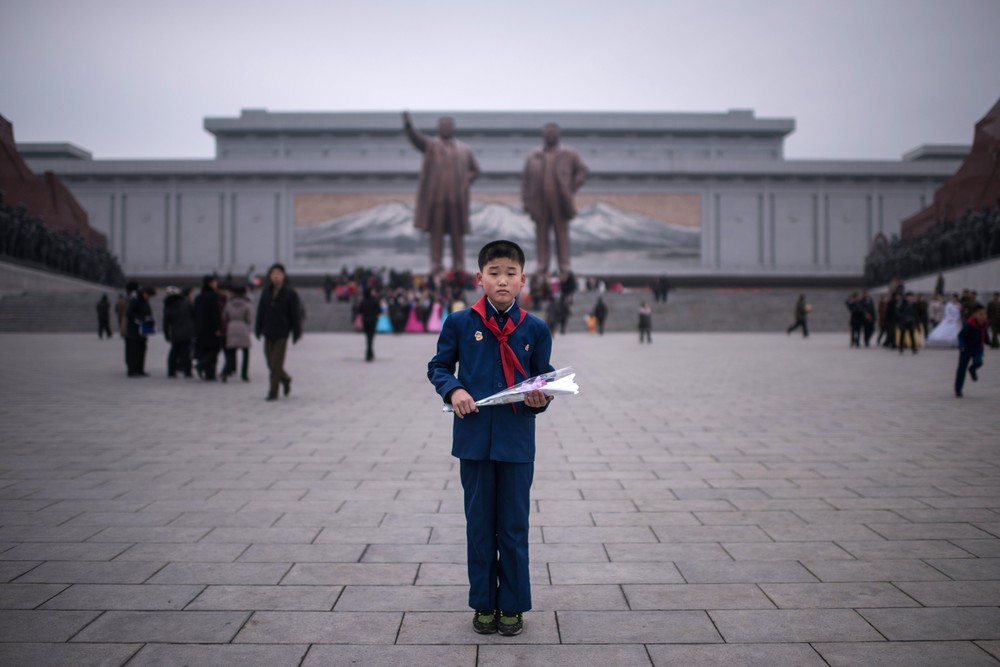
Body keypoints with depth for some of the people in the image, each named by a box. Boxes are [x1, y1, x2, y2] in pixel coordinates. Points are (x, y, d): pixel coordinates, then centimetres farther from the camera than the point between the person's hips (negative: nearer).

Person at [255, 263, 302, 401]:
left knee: (276, 364, -7)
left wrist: (296, 333, -6)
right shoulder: (266, 291, 5)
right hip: (268, 333, 4)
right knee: (271, 364, 9)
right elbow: (261, 311, 11)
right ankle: (285, 379, 36)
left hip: (282, 334, -4)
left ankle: (273, 392, -1)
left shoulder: (290, 293, -7)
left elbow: (296, 314, -5)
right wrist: (258, 329, 9)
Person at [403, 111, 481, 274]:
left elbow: (475, 169, 17)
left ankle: (459, 266, 10)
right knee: (436, 231, 0)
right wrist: (408, 125, -32)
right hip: (435, 196, -1)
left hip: (457, 198, 1)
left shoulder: (464, 150, 12)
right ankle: (436, 264, 5)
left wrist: (465, 183, 0)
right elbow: (416, 137, -12)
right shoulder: (431, 145, 6)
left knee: (457, 232, 4)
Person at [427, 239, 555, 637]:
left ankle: (512, 605, 21)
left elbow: (544, 379, 9)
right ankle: (484, 604, 24)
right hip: (474, 438, 0)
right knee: (479, 525, 10)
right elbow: (438, 366, 9)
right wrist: (453, 390, -11)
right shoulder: (459, 323, -1)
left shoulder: (535, 329, 2)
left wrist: (541, 399, -13)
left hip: (517, 441, 0)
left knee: (514, 526, 8)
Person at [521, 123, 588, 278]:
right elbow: (525, 180, 8)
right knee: (541, 235, 3)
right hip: (540, 204, 1)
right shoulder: (533, 157, 8)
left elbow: (582, 170, 13)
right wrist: (526, 202, 1)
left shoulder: (569, 154, 5)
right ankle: (542, 267, 8)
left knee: (562, 234, 2)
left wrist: (571, 189, 3)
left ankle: (564, 269, 6)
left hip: (560, 204, -1)